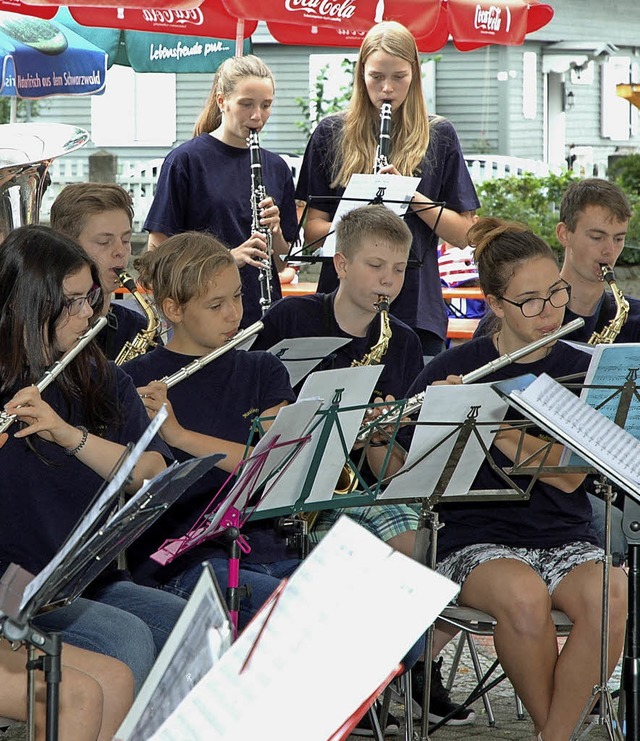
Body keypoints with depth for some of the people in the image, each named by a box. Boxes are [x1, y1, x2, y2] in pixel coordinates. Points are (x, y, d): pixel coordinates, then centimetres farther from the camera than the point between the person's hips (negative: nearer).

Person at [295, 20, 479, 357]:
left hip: (417, 308, 0)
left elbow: (463, 234, 3)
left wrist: (413, 197, -12)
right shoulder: (332, 134, 5)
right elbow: (312, 229, 3)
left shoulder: (438, 137, 5)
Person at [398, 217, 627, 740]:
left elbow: (568, 475, -11)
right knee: (524, 596, -35)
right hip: (479, 540, -2)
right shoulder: (453, 371, 0)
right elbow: (400, 475, 2)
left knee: (610, 598, -32)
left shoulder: (581, 371, 5)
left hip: (565, 539, 2)